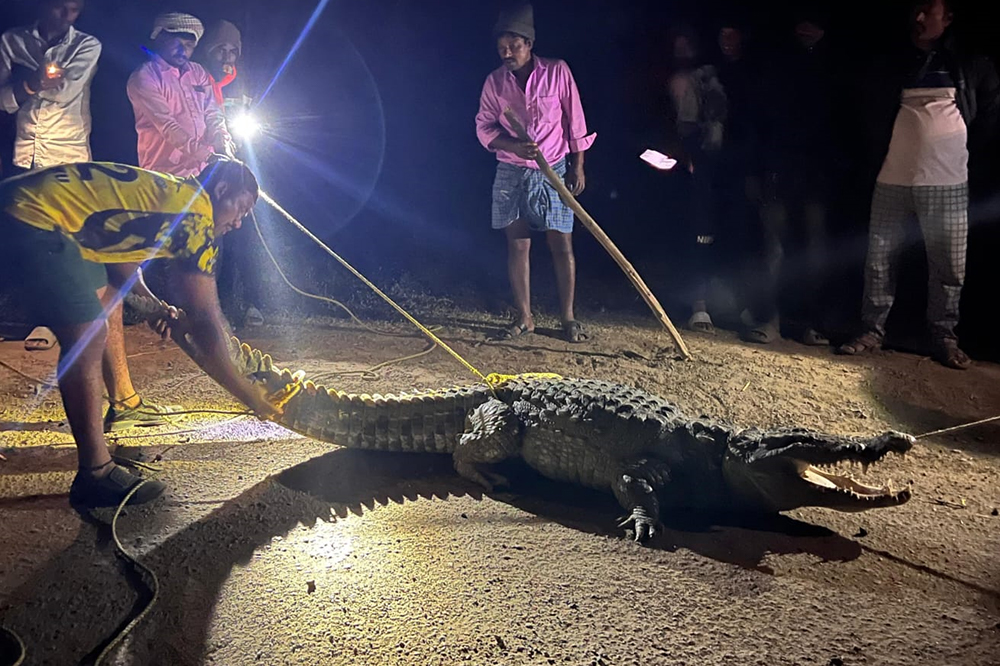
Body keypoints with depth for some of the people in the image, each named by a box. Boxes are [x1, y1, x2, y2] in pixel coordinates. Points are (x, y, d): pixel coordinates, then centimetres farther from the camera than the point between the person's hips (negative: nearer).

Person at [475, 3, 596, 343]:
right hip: (511, 173, 2)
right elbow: (484, 126, 2)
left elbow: (575, 121, 0)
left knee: (561, 244, -2)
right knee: (517, 244, 4)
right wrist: (514, 146, -16)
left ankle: (568, 317, 9)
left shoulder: (557, 71, -4)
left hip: (553, 172, -2)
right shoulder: (494, 81, 2)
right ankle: (524, 317, 14)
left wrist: (577, 166, 0)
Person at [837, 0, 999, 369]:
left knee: (949, 264, -1)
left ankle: (944, 338, 9)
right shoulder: (895, 66, 13)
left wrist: (968, 148, 11)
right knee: (879, 257, 0)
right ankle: (872, 330, 8)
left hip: (947, 181, -1)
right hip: (893, 179, 1)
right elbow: (873, 112, 23)